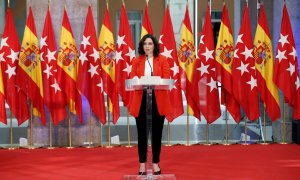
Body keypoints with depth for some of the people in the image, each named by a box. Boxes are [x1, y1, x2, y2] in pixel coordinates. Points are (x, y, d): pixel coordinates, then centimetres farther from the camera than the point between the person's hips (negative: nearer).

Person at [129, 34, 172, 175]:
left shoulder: (162, 60, 5)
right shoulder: (136, 61, 9)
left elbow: (166, 78, -4)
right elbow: (132, 77, 1)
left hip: (158, 100, 0)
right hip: (141, 100, 1)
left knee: (156, 133, 6)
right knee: (142, 133, 4)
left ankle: (156, 164, 16)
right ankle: (142, 164, 12)